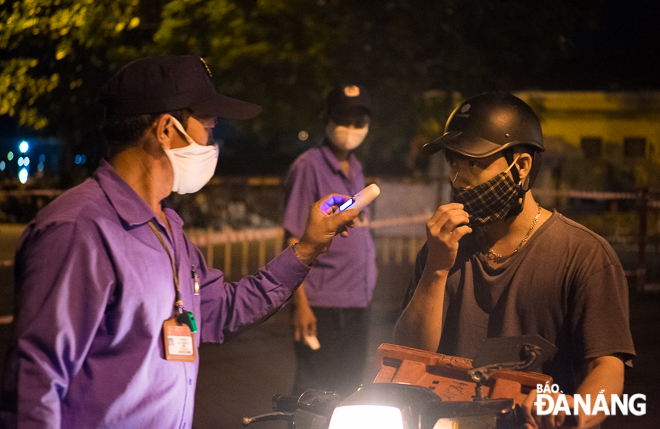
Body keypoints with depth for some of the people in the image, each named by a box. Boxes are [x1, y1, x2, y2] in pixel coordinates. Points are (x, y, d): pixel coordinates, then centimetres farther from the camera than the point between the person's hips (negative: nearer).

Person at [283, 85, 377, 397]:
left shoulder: (355, 169, 13)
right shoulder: (309, 166, -10)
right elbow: (294, 240, -13)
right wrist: (300, 303, -17)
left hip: (357, 301, 8)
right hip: (321, 305, -8)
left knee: (349, 390, 15)